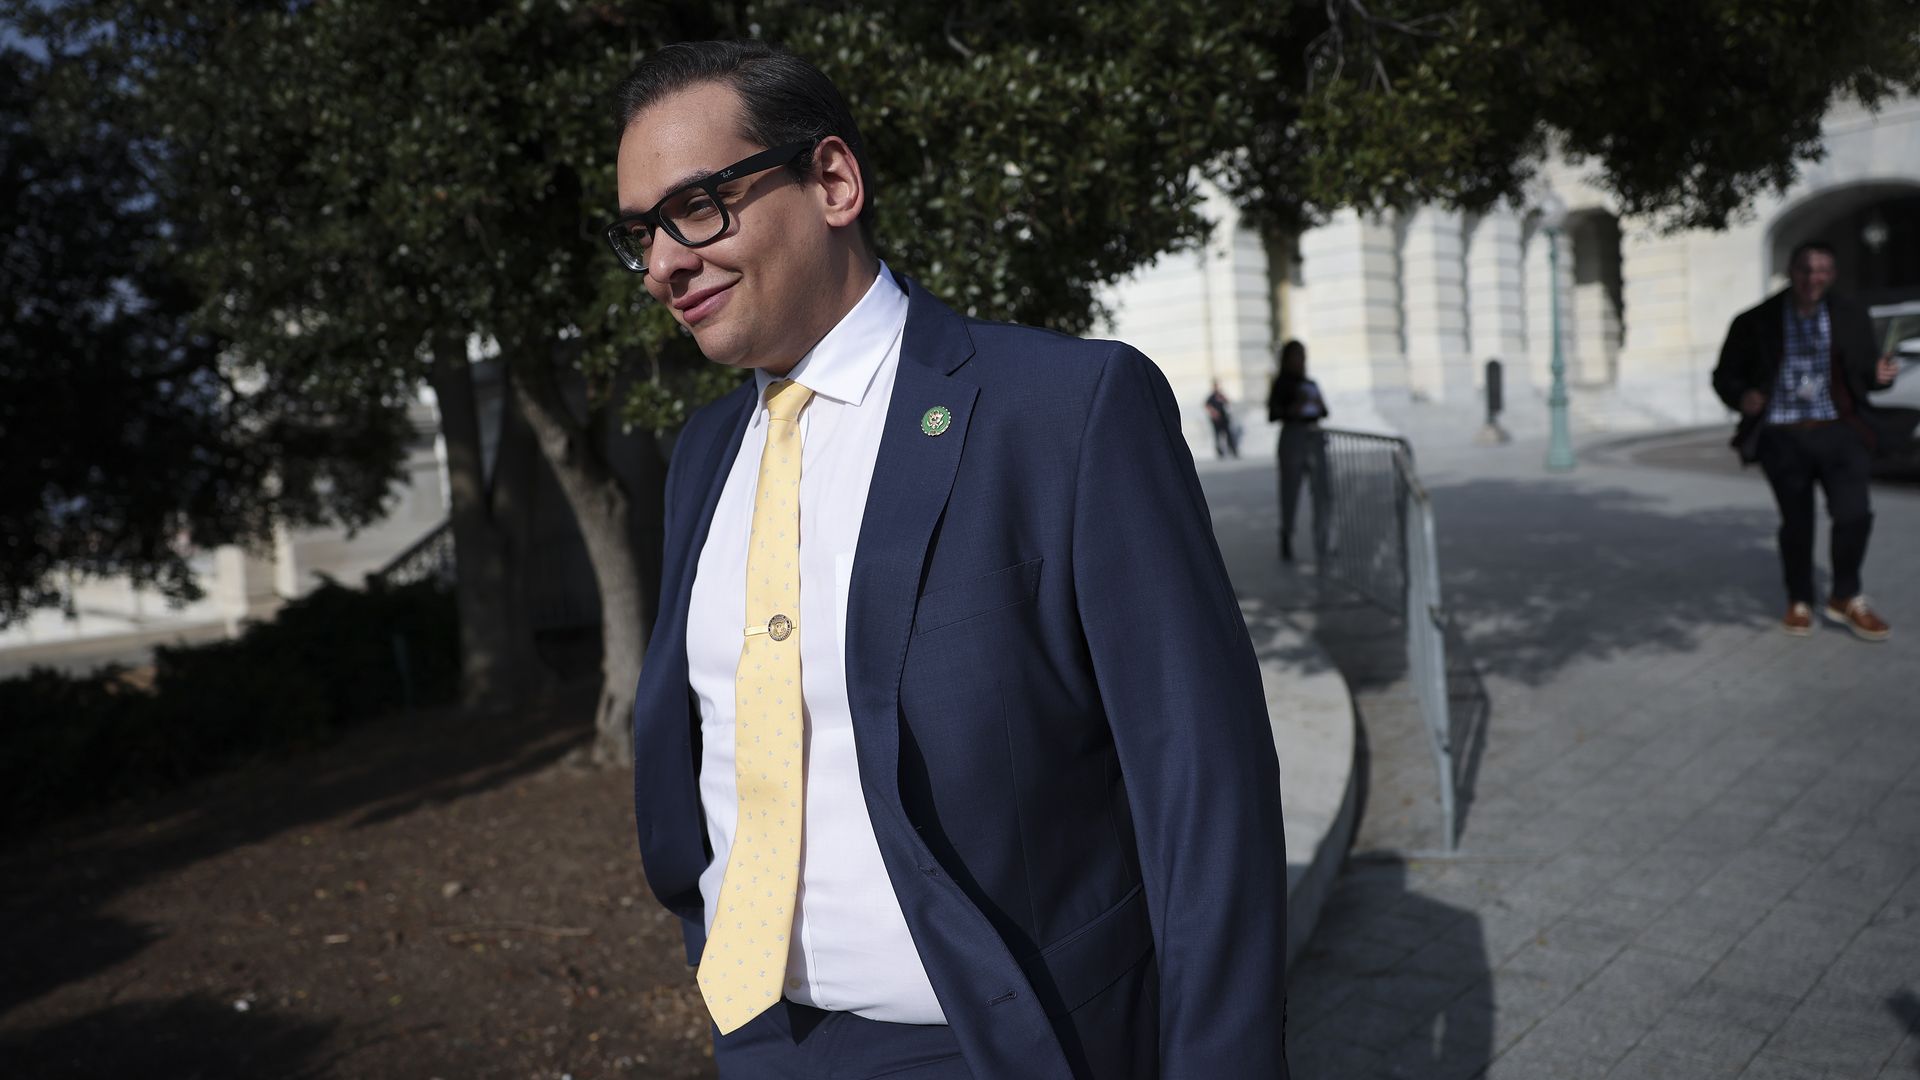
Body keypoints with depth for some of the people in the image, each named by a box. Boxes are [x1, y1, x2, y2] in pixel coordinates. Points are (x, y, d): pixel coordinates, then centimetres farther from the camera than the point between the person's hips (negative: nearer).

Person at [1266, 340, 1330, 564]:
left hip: (1315, 438, 5)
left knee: (1323, 494, -5)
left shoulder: (1311, 384, 17)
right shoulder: (1282, 384, 2)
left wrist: (1318, 404, 1)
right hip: (1293, 437, -5)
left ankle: (1321, 550, -3)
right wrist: (1292, 410, -20)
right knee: (1290, 493, 0)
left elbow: (1324, 412, 22)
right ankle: (1286, 546, 14)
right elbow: (1272, 415, -5)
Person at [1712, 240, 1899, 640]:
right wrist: (1742, 397, -15)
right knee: (1796, 522, 8)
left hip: (1839, 430, 1)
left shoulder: (1852, 317, 5)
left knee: (1854, 513, -10)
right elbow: (1725, 375, 6)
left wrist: (1880, 375, -11)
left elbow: (1863, 372, 13)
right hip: (1783, 437, -1)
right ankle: (1799, 602, 26)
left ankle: (1845, 598, 12)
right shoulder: (1756, 322, 0)